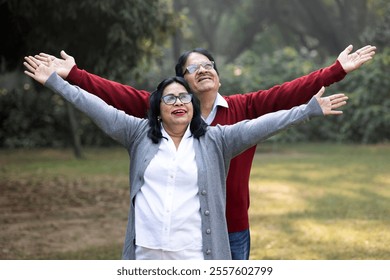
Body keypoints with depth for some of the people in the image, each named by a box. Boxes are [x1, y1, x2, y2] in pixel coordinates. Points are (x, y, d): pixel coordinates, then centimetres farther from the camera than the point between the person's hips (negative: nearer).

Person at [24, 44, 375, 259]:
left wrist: (337, 71, -11)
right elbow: (120, 95, -5)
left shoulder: (244, 110, 0)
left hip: (233, 232, 0)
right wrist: (73, 75, -12)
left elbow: (289, 92, -5)